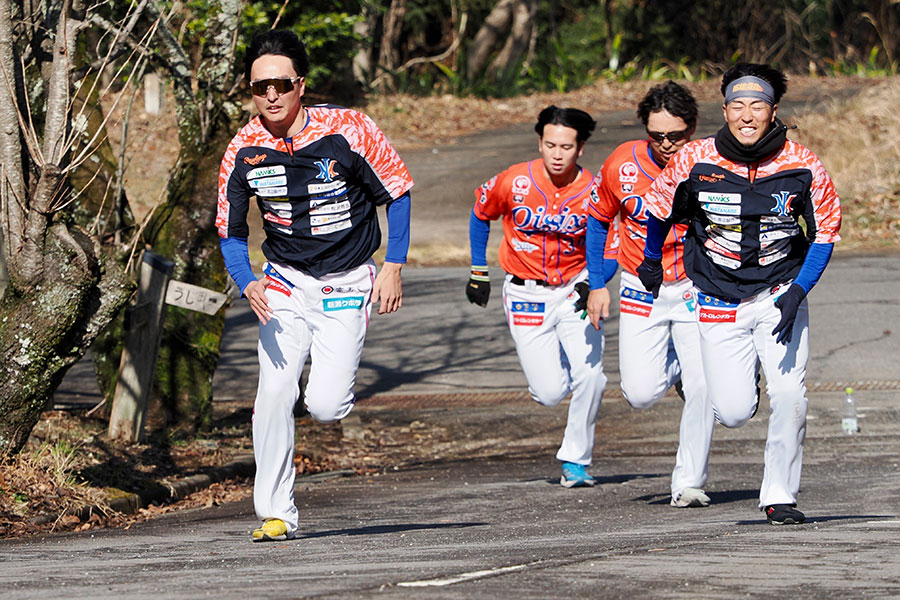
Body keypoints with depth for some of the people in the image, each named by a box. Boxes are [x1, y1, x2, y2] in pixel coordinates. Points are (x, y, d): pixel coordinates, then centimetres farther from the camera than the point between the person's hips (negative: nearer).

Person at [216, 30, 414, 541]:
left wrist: (393, 268, -9)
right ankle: (276, 513, -4)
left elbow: (397, 192, -3)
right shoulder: (244, 152, -8)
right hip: (286, 283, 2)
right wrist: (248, 284, -17)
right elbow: (231, 231, 2)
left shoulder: (348, 131, -16)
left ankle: (337, 382, 24)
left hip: (347, 284, -2)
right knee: (274, 394, -14)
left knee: (325, 406, -14)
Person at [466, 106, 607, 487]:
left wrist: (592, 284, -17)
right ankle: (548, 369, 31)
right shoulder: (515, 182, -13)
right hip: (526, 294, -1)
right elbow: (481, 214, 8)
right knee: (550, 394, -8)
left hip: (574, 291, 1)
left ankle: (576, 461, 5)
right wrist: (478, 273, 11)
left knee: (590, 377, -16)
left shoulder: (593, 192, -12)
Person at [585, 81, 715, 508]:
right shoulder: (622, 165, -10)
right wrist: (597, 284, 5)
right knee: (641, 394, -9)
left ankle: (689, 483, 3)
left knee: (701, 389, -13)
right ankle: (674, 364, 26)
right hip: (641, 291, 1)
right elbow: (599, 220, 8)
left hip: (696, 291, -1)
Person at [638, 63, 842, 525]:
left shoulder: (802, 167, -12)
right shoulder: (695, 161, -12)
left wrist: (797, 291, -14)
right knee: (733, 413, -6)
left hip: (780, 294, 0)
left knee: (788, 398, -16)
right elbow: (660, 205, 8)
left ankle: (779, 495, 2)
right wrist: (651, 259, 22)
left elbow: (825, 231, -2)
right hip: (719, 301, 0)